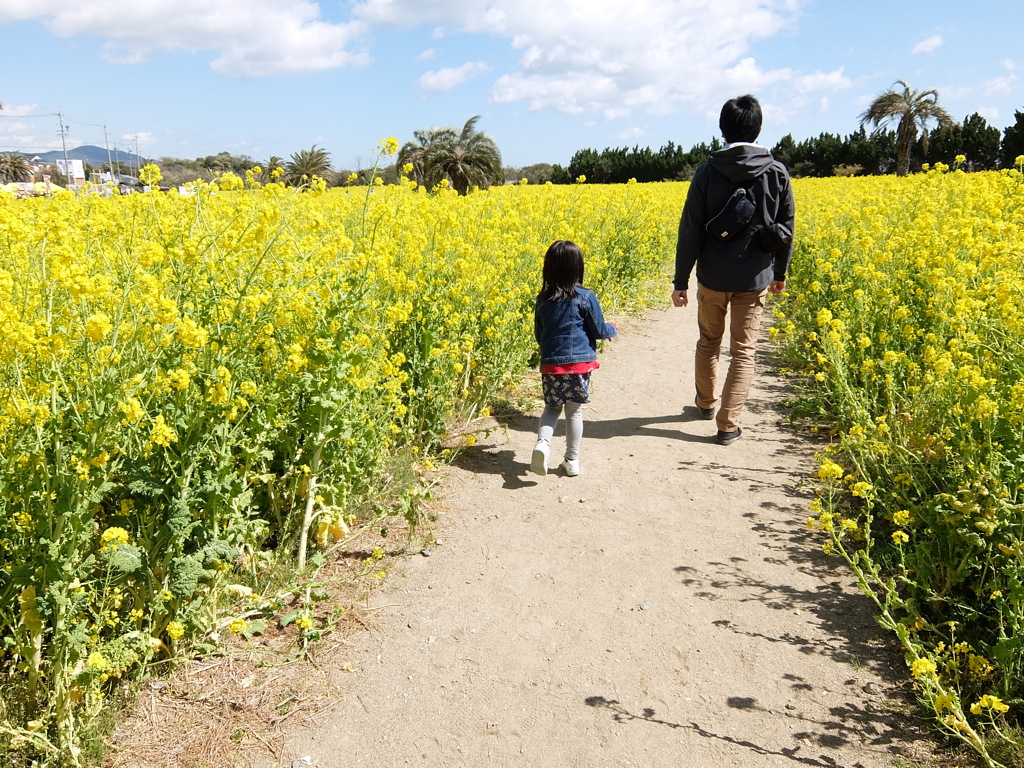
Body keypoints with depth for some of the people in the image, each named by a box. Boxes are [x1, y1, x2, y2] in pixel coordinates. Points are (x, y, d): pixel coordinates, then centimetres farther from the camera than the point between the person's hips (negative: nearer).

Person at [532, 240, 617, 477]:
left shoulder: (542, 299, 2)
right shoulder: (585, 297, -8)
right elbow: (599, 331, -1)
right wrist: (612, 329, 20)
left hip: (550, 364, 2)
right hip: (579, 363, -2)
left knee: (552, 408, 17)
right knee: (574, 411, 10)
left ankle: (542, 443, -9)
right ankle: (572, 460, 18)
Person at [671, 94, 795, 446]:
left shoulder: (707, 172, -6)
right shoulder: (777, 173, -2)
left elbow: (691, 231, -8)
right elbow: (786, 229, 5)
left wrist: (681, 280, -2)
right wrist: (780, 272, 19)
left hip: (713, 276, 0)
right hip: (754, 277, 0)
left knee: (708, 341, 20)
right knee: (743, 352, 5)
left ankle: (706, 402, 38)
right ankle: (728, 425, 1)